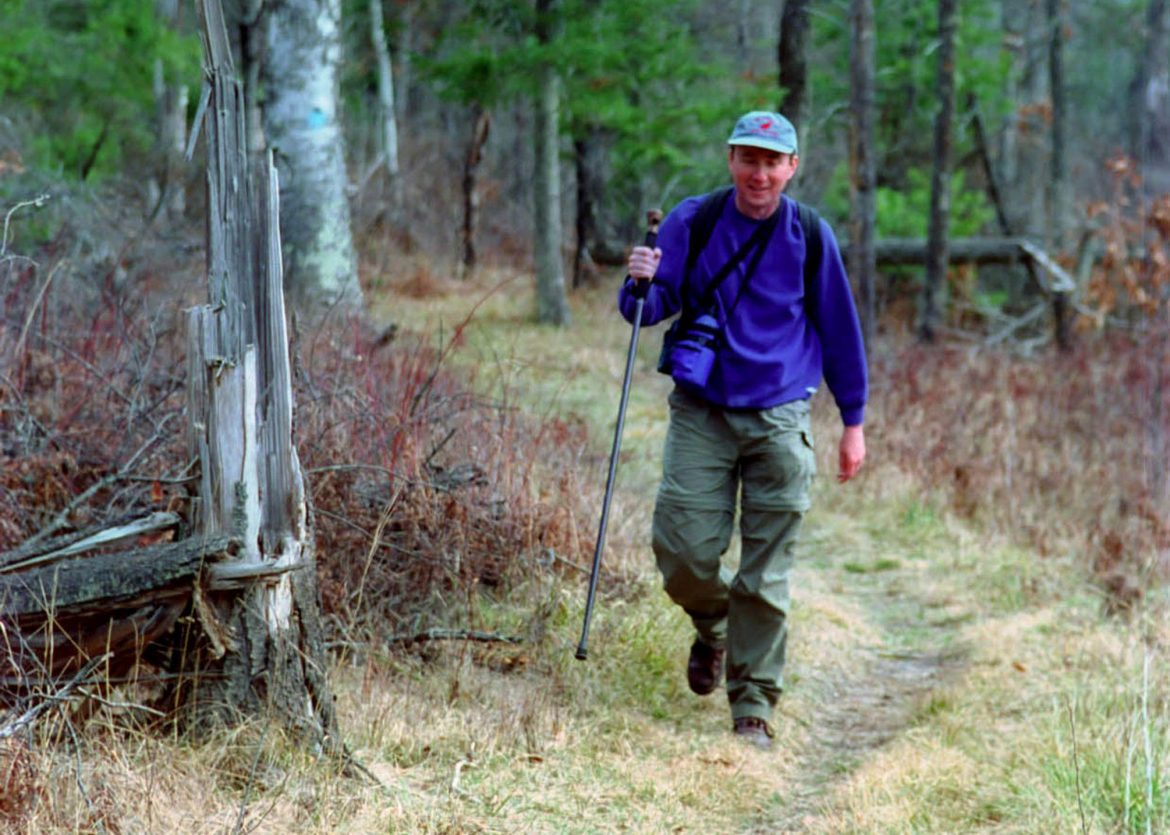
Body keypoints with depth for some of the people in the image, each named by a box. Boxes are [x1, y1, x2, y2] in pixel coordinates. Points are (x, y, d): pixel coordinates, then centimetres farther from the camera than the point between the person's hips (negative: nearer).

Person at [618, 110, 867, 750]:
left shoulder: (810, 236, 1)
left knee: (765, 576, 0)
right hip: (701, 411, 0)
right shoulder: (692, 222, 1)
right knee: (684, 550, -8)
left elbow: (839, 330, 9)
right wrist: (641, 285, -21)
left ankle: (753, 706, 11)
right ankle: (713, 627, 26)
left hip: (780, 421, 0)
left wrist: (853, 422, 10)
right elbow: (651, 309, 3)